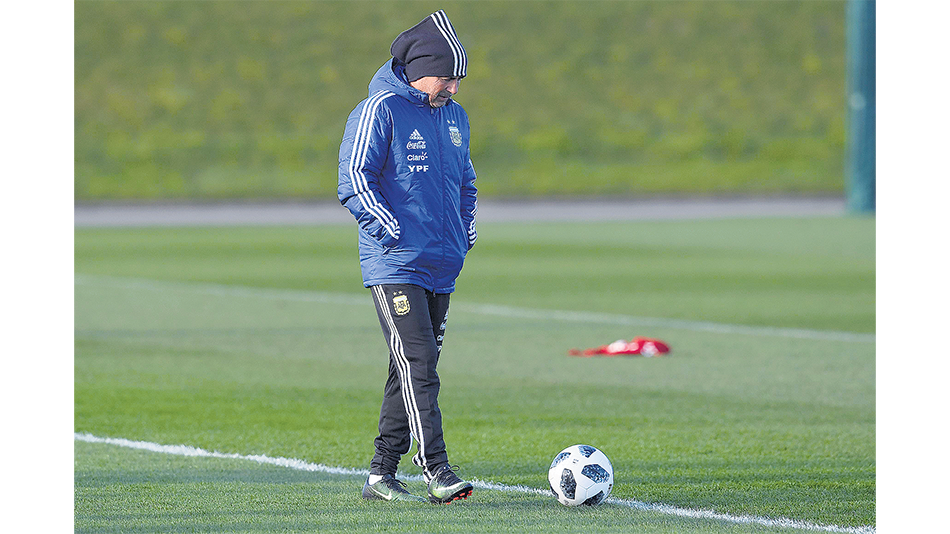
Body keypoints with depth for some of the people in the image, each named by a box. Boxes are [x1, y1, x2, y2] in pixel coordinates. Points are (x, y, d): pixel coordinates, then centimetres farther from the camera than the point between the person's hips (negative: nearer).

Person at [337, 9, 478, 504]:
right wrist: (392, 232, -17)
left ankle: (381, 473, 14)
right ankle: (436, 472, -20)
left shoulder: (454, 116, 16)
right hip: (395, 266, -8)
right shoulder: (381, 110, -7)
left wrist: (466, 231, 16)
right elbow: (354, 179, -11)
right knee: (418, 366, -15)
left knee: (416, 369, 8)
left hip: (441, 267, 8)